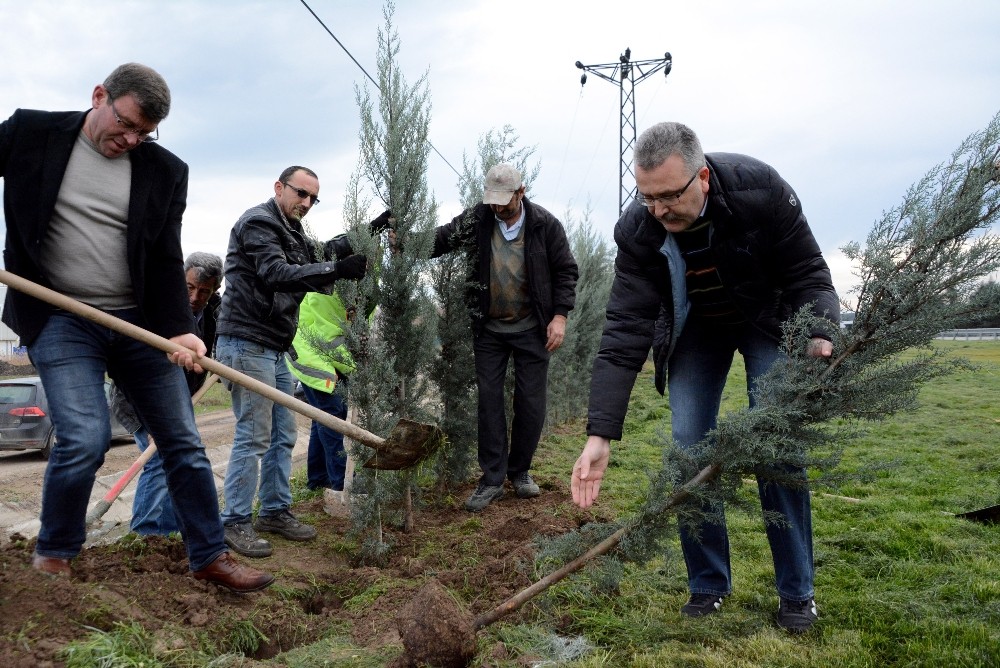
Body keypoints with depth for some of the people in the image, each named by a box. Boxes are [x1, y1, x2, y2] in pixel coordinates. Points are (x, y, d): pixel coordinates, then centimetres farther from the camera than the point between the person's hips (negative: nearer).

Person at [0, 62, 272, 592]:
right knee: (85, 438, -16)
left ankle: (210, 556, 18)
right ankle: (53, 553, 10)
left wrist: (178, 328, -15)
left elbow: (166, 260, -2)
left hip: (139, 322, 3)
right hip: (59, 318, -2)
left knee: (182, 442, 4)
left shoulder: (165, 170, 1)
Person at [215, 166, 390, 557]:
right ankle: (236, 523, 3)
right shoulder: (257, 223, -10)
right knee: (253, 437, -7)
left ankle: (275, 512, 22)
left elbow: (320, 255, 15)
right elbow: (276, 273, -24)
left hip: (274, 348, 10)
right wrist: (336, 269, -34)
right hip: (247, 344, -10)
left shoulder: (291, 232, 20)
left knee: (282, 435, 12)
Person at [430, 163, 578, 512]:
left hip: (532, 329, -1)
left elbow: (565, 271, -3)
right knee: (489, 401, 3)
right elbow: (440, 239, -6)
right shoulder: (477, 219, -5)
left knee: (531, 404, 5)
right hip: (489, 329, 1)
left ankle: (520, 471, 24)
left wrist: (560, 315, -11)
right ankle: (492, 480, 12)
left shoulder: (545, 224, -9)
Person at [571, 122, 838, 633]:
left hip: (767, 317, -1)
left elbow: (807, 271, -18)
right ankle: (708, 585, 9)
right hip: (695, 329, 2)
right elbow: (625, 331, -29)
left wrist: (819, 333, -38)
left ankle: (797, 591, 6)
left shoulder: (760, 189, -31)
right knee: (689, 447, -7)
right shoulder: (637, 231, -27)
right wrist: (600, 434, -34)